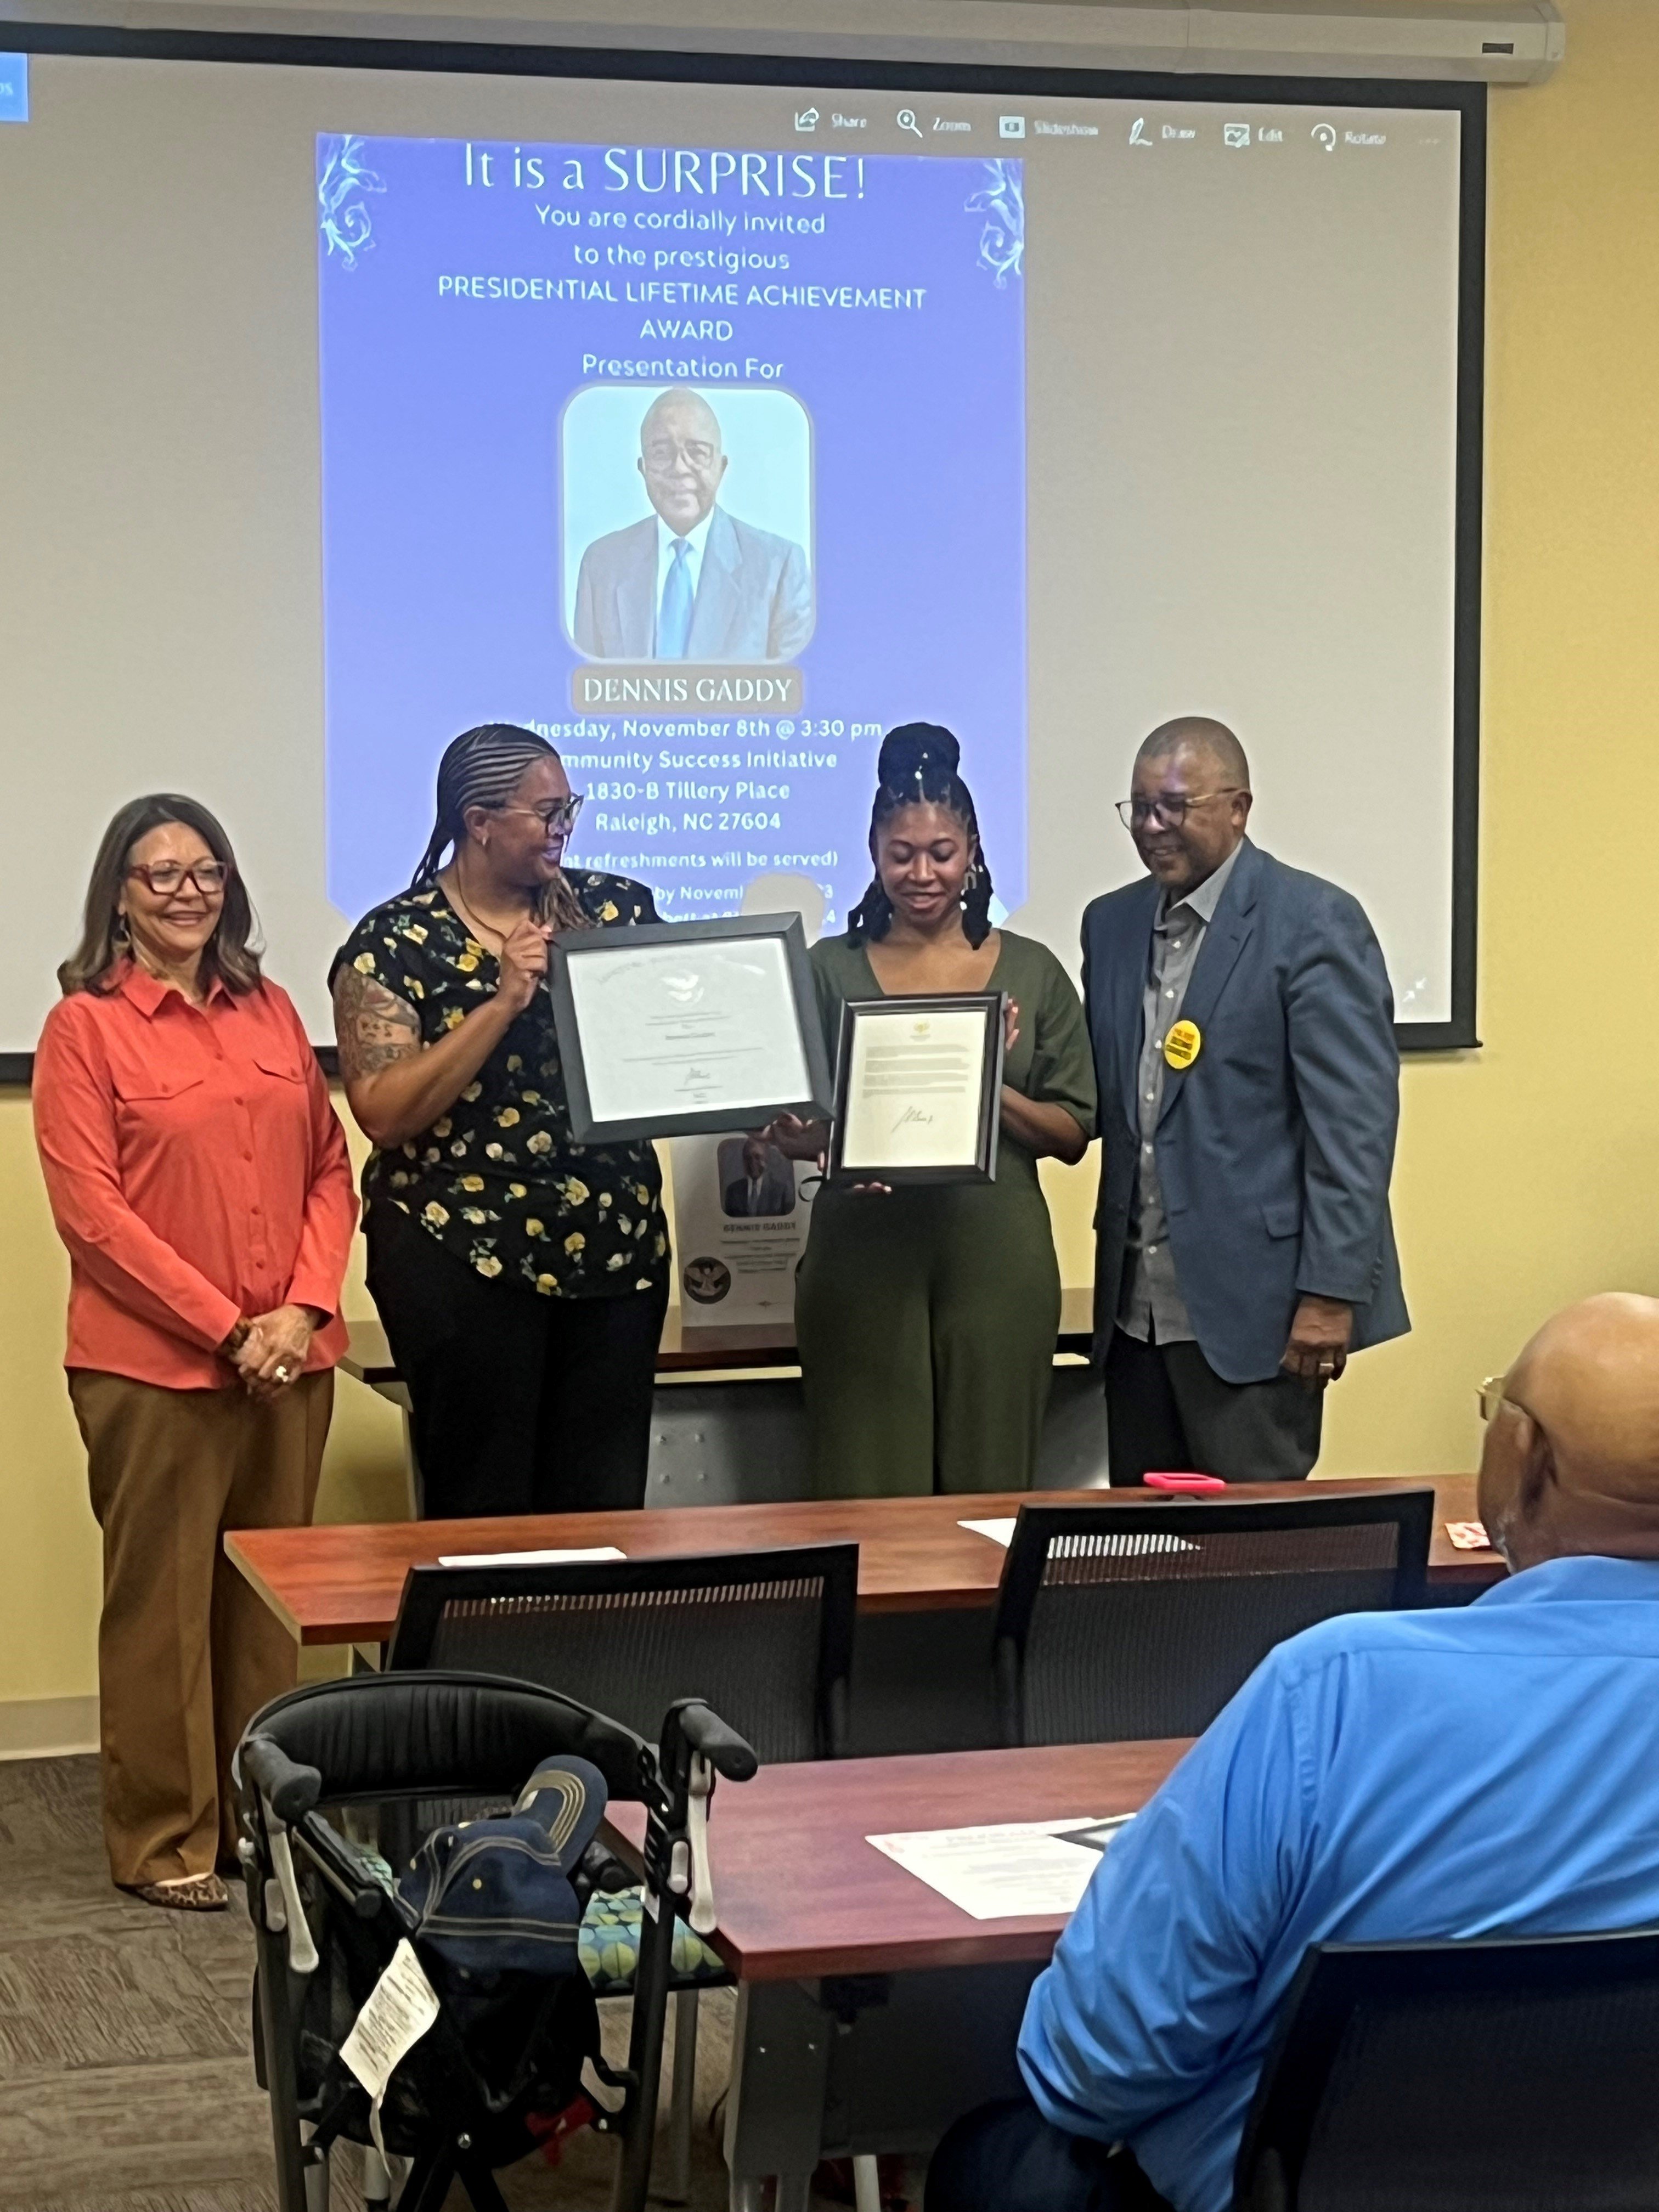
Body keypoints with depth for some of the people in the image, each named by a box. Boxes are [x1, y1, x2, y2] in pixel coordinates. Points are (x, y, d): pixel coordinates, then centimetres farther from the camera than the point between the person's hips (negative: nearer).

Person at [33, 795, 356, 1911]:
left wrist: (304, 1308, -5)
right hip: (153, 1366, -4)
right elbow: (93, 1211, -9)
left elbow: (332, 1170, 11)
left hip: (290, 1359, 5)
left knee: (269, 1599, 11)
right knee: (162, 1602, 2)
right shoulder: (86, 1027, -3)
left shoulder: (272, 1014, 11)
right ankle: (164, 1841, 13)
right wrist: (225, 1327, -13)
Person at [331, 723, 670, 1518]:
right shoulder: (394, 944, -4)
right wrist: (503, 1002, -19)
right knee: (483, 1512, 2)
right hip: (463, 1260, -4)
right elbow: (384, 1113, -13)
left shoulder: (616, 909, 7)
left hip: (616, 1246, 4)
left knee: (607, 1506, 6)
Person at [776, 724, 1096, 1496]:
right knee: (868, 1497, -1)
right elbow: (789, 1124, 7)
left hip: (997, 1256, 0)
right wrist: (815, 1139, -15)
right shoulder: (831, 969, 7)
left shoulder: (1031, 971, 8)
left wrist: (990, 1093, -12)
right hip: (861, 1258, 0)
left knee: (987, 1496, 3)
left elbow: (1073, 1132, 6)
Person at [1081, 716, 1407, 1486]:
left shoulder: (1315, 923, -7)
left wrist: (1331, 1294, -16)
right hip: (1134, 1308, 6)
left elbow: (1356, 1119, -12)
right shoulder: (1111, 924, 14)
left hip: (1253, 1307, -6)